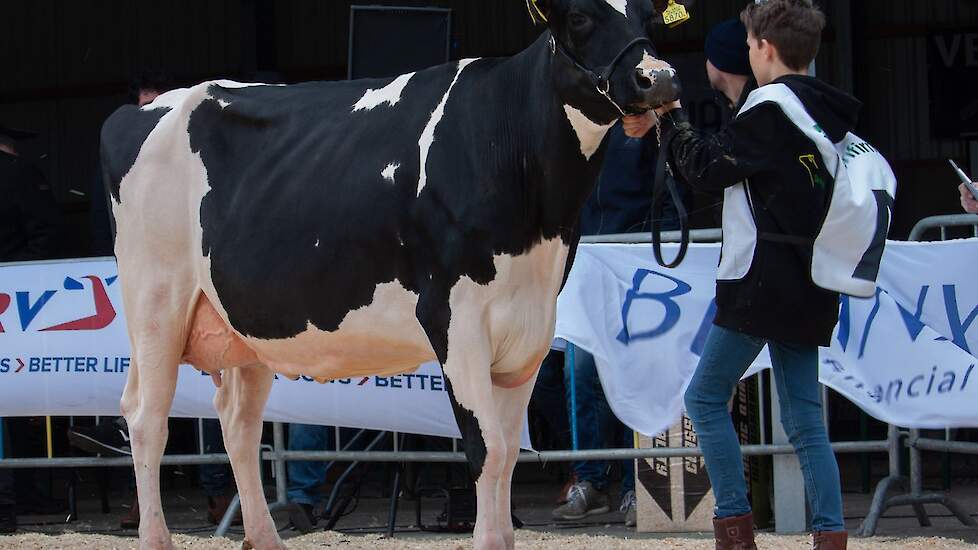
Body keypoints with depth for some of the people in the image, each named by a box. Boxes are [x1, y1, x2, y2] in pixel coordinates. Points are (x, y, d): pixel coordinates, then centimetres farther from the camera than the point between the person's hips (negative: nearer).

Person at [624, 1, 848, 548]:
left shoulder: (771, 109, -13)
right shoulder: (831, 112, 13)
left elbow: (706, 168, -10)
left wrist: (672, 114, 2)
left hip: (764, 279, -8)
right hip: (811, 289, 8)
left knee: (706, 397, 1)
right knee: (804, 417, 8)